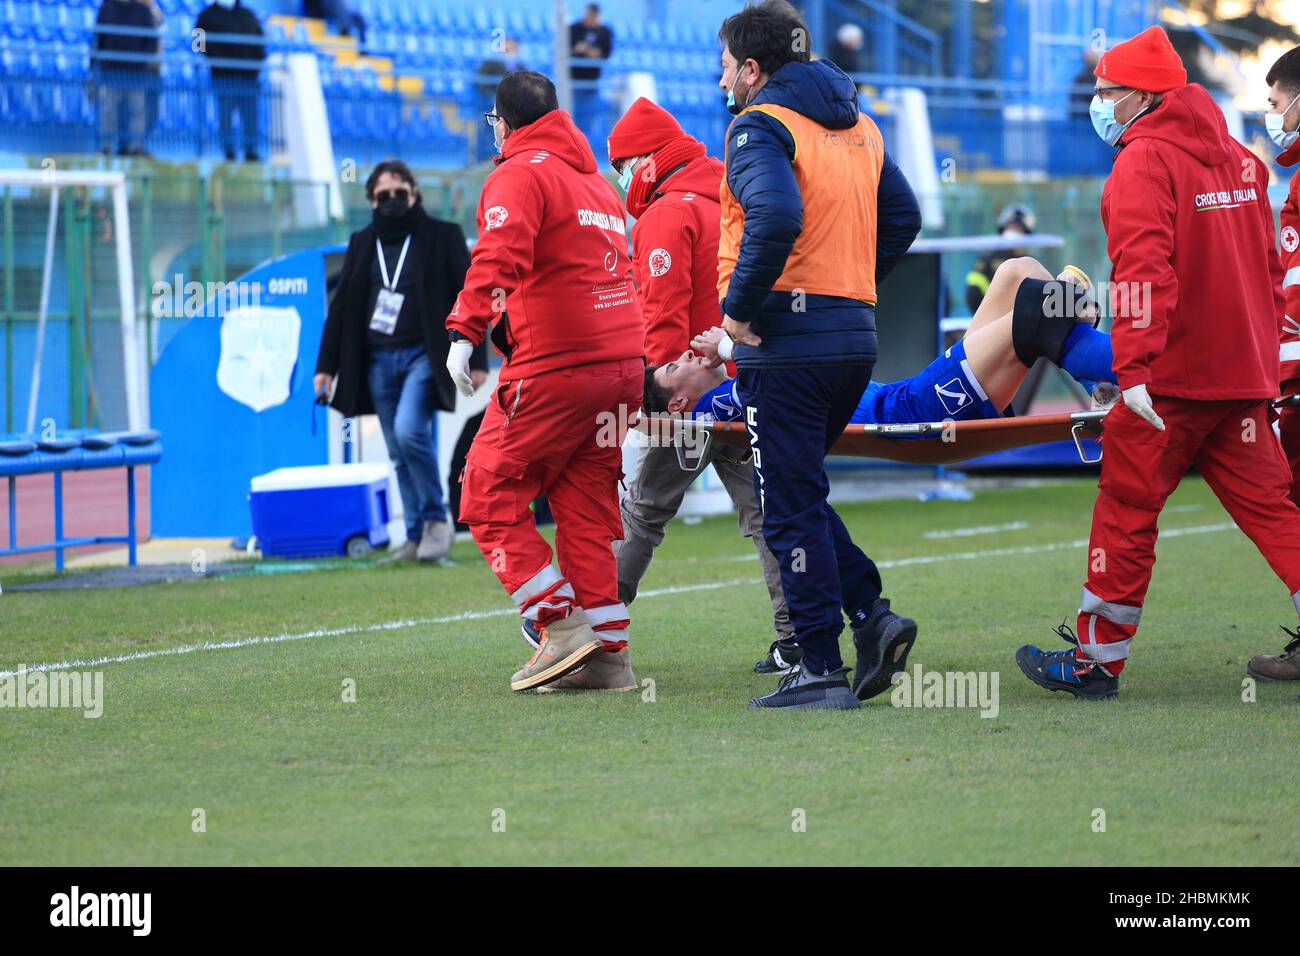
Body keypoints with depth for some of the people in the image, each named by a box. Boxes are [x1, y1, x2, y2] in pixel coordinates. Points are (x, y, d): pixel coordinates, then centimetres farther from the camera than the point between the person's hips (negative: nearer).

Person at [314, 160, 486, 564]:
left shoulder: (443, 236, 1)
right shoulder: (362, 244, 13)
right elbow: (342, 305, 16)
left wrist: (477, 361, -7)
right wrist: (326, 365, 11)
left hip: (423, 355, -5)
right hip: (379, 361, 5)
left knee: (409, 431, -23)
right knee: (399, 454, 4)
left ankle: (437, 519, -7)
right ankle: (416, 536, 9)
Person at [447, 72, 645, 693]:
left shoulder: (520, 175, -4)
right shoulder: (596, 181, 21)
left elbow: (499, 257, -21)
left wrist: (466, 331, -29)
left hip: (554, 365, -8)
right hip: (624, 363, 8)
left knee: (489, 497, 1)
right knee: (585, 508, 11)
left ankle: (562, 627, -7)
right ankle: (610, 652, 6)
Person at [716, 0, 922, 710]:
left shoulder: (761, 126, -10)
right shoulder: (858, 126, 17)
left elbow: (776, 217, -27)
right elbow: (902, 216, 19)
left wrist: (739, 306, -18)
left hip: (788, 339, -8)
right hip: (855, 337, 8)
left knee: (790, 504, -3)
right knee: (799, 493, 19)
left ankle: (821, 668, -3)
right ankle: (871, 615, 6)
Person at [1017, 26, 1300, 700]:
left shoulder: (1144, 161, -11)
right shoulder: (1238, 158, 14)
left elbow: (1143, 268, -23)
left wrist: (1135, 367, -27)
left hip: (1172, 378, -7)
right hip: (1244, 373, 7)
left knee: (1126, 507, 3)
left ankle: (1096, 660, 9)